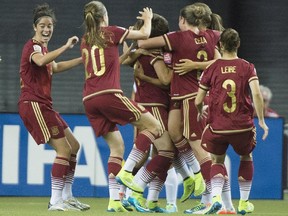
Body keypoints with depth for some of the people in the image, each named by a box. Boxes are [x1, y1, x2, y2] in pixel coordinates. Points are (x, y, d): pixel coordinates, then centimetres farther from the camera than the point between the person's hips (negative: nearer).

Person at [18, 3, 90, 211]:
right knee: (64, 149, -13)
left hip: (43, 105, 10)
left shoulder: (43, 47, 18)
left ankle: (66, 196, 17)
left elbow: (54, 67, 38)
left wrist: (84, 59, 34)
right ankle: (55, 201, -13)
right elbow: (40, 61, -36)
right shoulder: (33, 46, -11)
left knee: (74, 146, 13)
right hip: (33, 104, -10)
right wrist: (66, 47, -38)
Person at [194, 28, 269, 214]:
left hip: (217, 127, 0)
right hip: (243, 125, 0)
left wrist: (201, 113, 24)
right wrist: (261, 120, -6)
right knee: (246, 158, 25)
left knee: (217, 160, 18)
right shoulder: (248, 67, -1)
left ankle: (216, 196, -8)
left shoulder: (211, 69, 0)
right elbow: (256, 94, -14)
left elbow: (198, 101, 2)